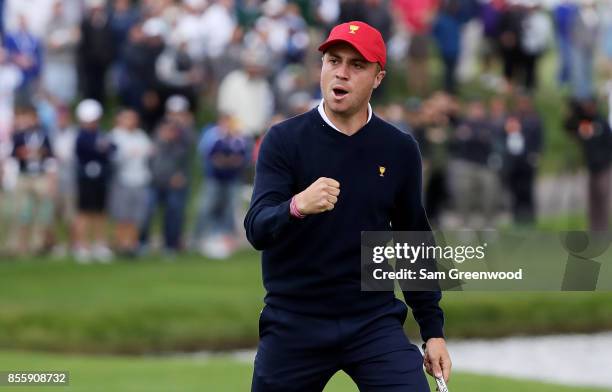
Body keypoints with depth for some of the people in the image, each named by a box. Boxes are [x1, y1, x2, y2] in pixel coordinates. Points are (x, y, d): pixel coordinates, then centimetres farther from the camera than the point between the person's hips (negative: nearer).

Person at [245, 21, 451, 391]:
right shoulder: (284, 139, -5)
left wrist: (433, 331, 10)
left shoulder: (400, 150, 3)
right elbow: (256, 229, -17)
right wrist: (297, 207, -38)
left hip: (374, 321, 1)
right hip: (293, 325, -1)